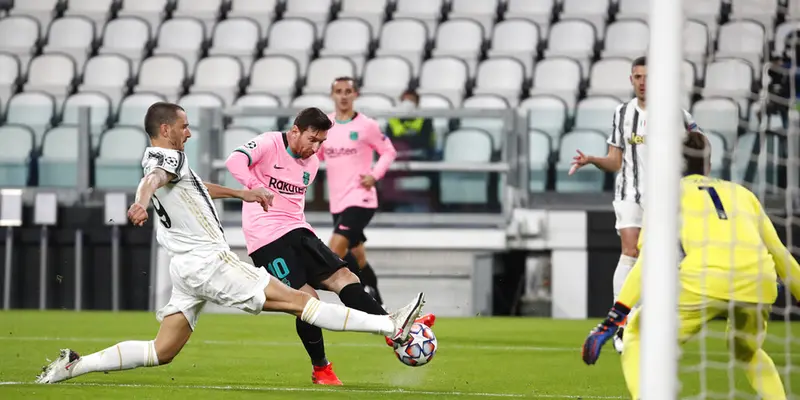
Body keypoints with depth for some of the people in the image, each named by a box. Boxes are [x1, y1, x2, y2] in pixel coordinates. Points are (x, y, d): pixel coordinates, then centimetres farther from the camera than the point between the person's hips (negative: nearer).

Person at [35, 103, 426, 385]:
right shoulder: (169, 158, -12)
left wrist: (242, 194, 45)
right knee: (298, 301, -11)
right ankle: (390, 326, -12)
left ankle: (73, 365, -2)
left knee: (162, 351, 6)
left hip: (188, 267, 10)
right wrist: (142, 202, -58)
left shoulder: (158, 160, 20)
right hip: (208, 261, -10)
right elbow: (155, 180, -36)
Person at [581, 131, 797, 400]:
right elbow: (780, 255, 31)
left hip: (706, 279, -4)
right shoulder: (741, 193, 31)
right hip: (758, 284, 4)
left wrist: (614, 317, 3)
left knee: (637, 331, 16)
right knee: (747, 352, 33)